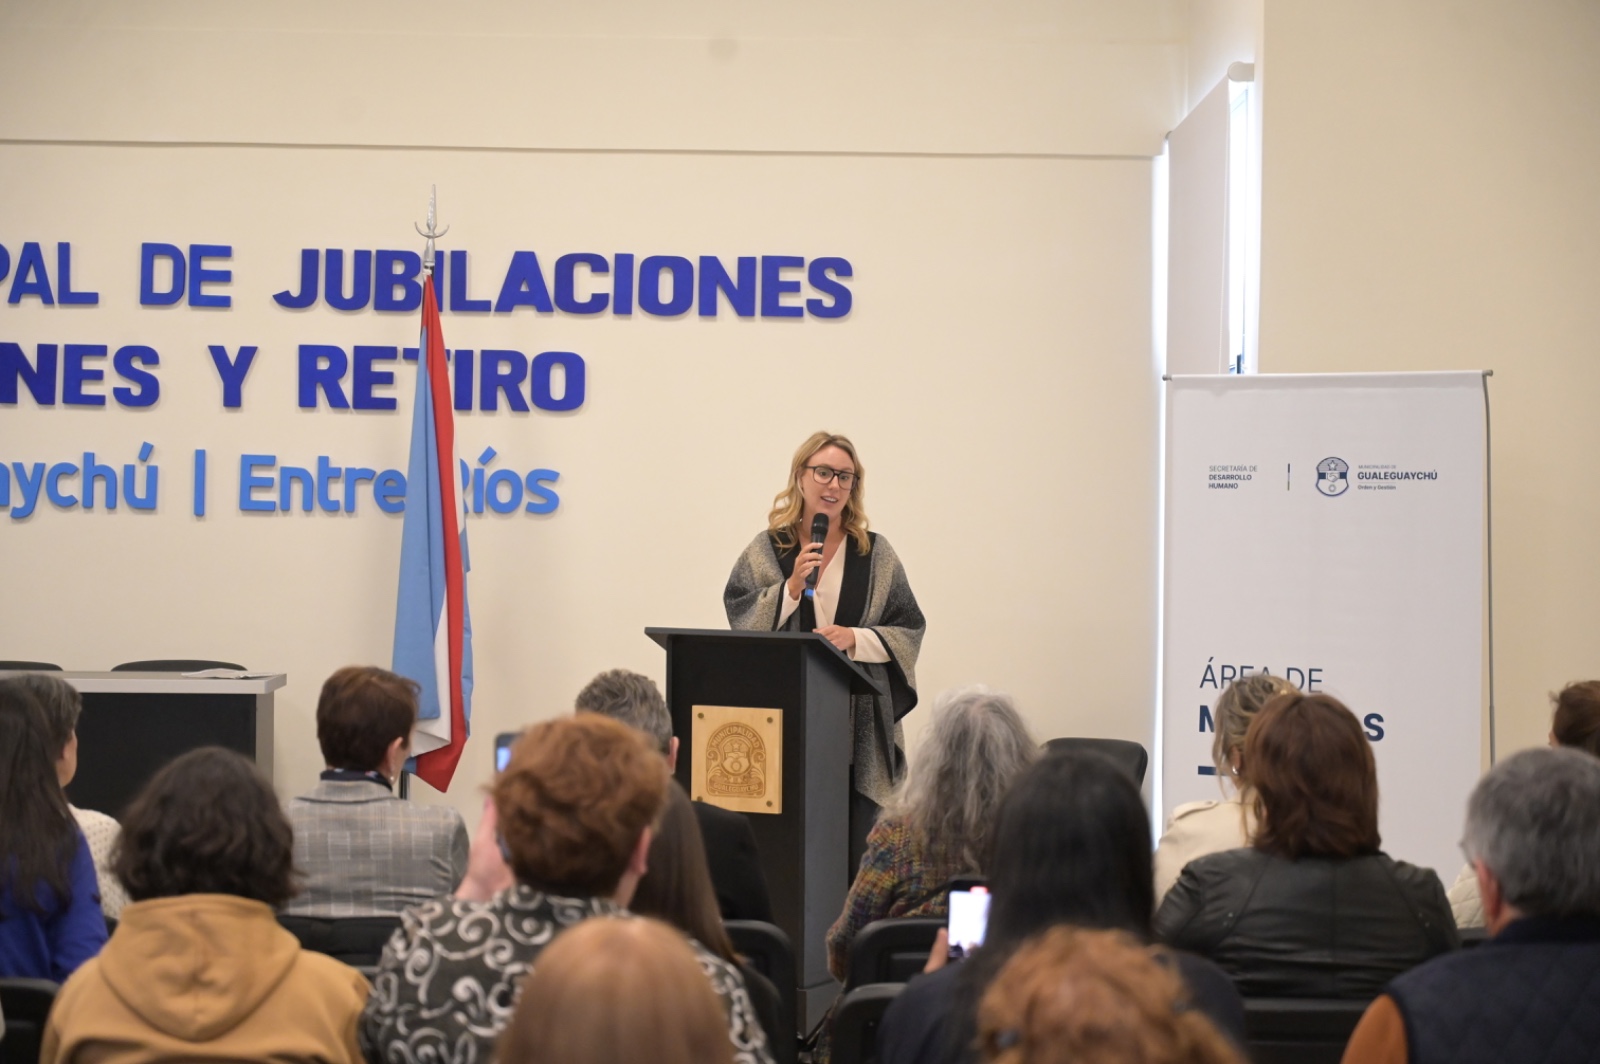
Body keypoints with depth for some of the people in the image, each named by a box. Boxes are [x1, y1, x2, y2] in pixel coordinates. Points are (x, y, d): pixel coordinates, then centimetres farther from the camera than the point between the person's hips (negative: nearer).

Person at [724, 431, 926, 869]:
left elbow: (909, 631, 4)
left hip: (859, 725, 0)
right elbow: (740, 621, 1)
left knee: (856, 847, -4)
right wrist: (791, 587, -11)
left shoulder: (875, 554, 7)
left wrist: (855, 638, -12)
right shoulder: (766, 550, 7)